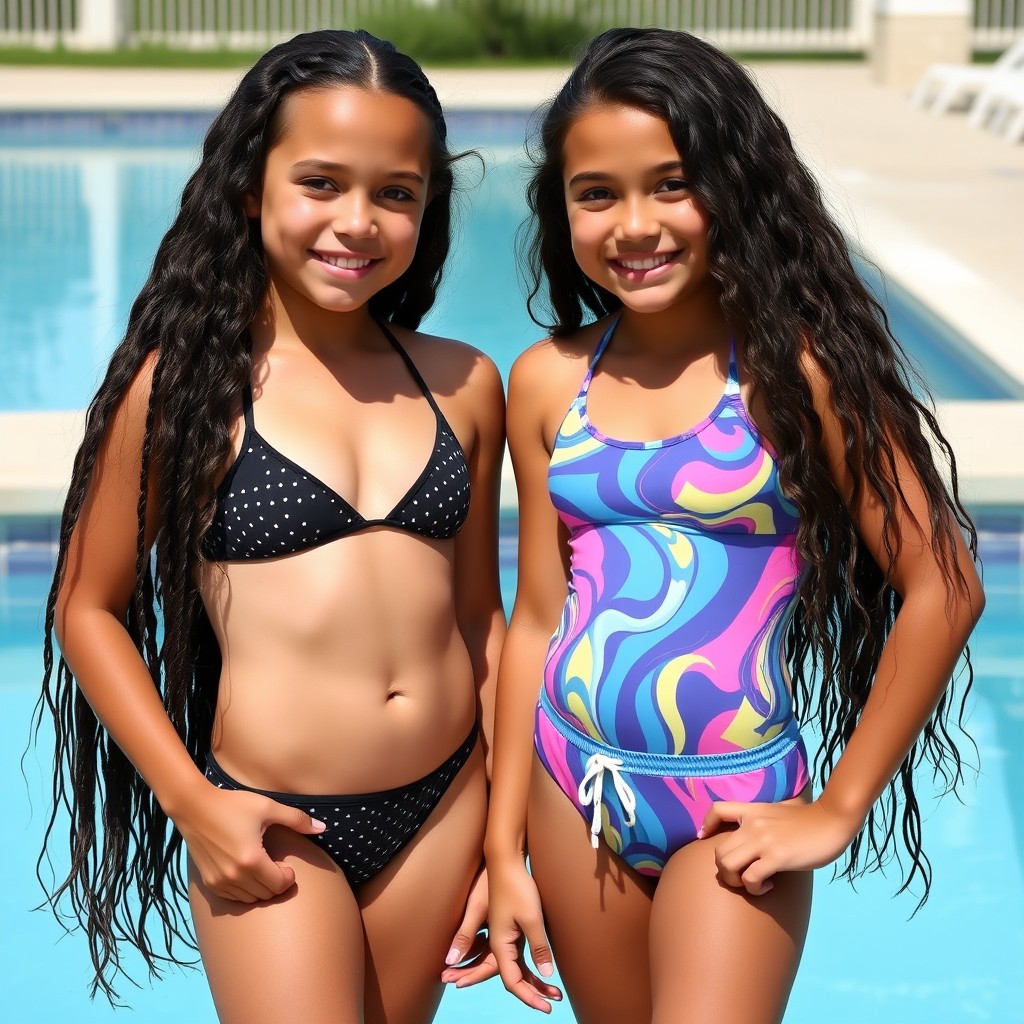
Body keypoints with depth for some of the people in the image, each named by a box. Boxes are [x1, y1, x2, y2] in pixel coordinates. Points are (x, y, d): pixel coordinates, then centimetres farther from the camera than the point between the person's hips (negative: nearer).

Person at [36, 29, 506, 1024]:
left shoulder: (462, 385, 4)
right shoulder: (184, 383, -8)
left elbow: (479, 614, 11)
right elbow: (87, 607, -1)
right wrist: (192, 802, -8)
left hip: (442, 813, 4)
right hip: (269, 828, -4)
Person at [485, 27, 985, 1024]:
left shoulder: (795, 368, -12)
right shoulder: (548, 382, 1)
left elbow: (943, 587, -12)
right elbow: (537, 619, 6)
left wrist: (839, 810, -8)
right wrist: (504, 848, 7)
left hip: (731, 808, -4)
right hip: (572, 790, 4)